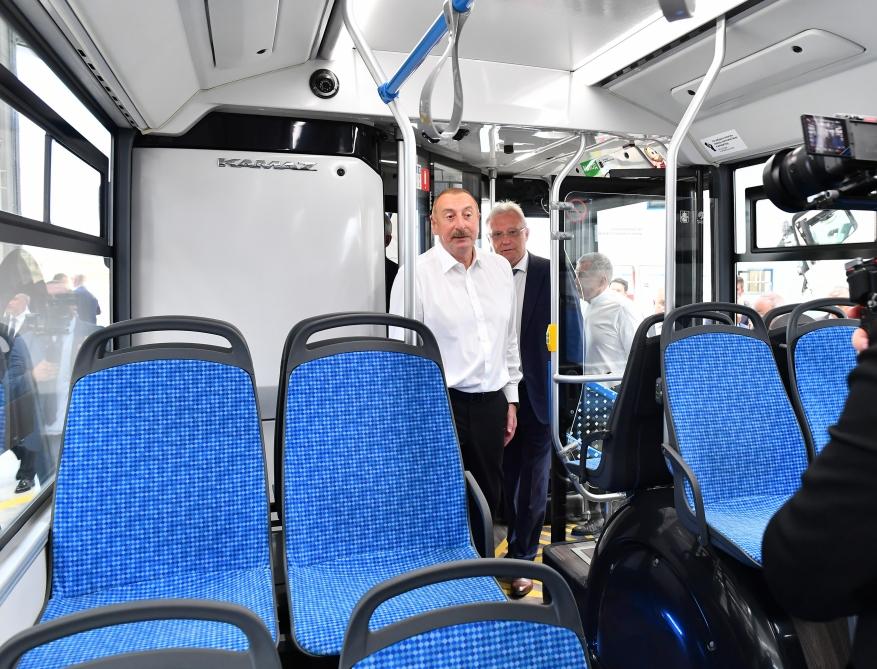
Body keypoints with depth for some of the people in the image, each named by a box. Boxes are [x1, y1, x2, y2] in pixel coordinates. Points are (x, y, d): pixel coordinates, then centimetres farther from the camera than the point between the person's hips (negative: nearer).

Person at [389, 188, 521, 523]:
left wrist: (511, 398, 15)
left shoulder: (500, 267, 9)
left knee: (489, 501, 15)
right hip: (442, 405, -5)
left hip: (491, 403, 5)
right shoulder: (416, 272, -8)